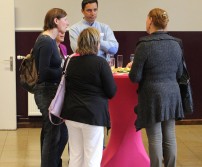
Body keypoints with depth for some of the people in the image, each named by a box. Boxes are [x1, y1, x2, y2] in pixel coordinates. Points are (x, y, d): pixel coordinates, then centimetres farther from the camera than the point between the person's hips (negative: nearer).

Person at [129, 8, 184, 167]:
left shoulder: (144, 45, -14)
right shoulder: (175, 44, 3)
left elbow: (135, 77, -12)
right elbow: (179, 73, 13)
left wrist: (134, 67, 8)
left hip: (153, 96, -5)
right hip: (172, 94, 5)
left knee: (155, 138, 3)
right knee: (170, 136, 12)